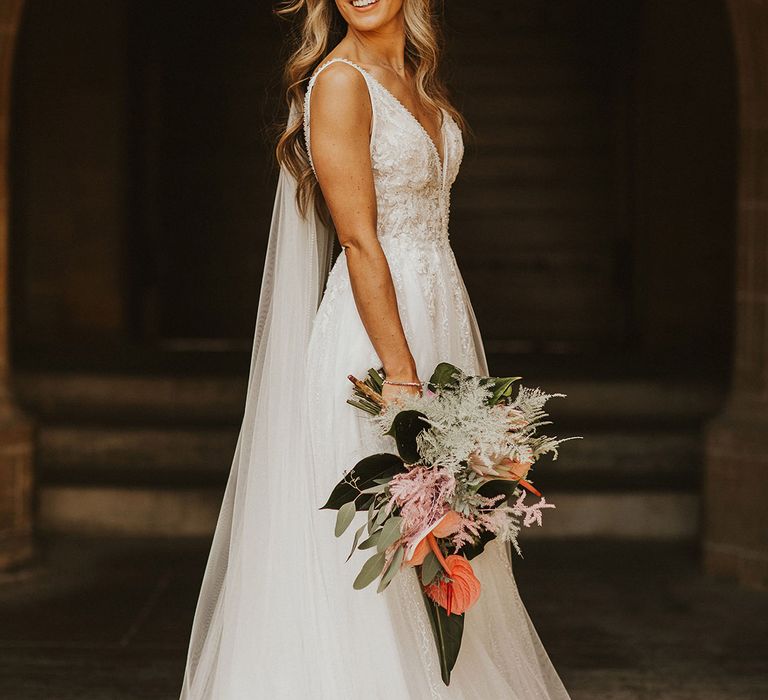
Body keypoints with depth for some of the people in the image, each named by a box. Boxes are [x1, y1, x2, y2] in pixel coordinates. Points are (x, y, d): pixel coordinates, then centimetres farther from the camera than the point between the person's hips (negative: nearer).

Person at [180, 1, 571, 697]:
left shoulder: (416, 80, 14)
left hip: (440, 315, 8)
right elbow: (359, 241, -17)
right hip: (373, 327, -8)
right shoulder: (339, 80, -11)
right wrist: (402, 376, -20)